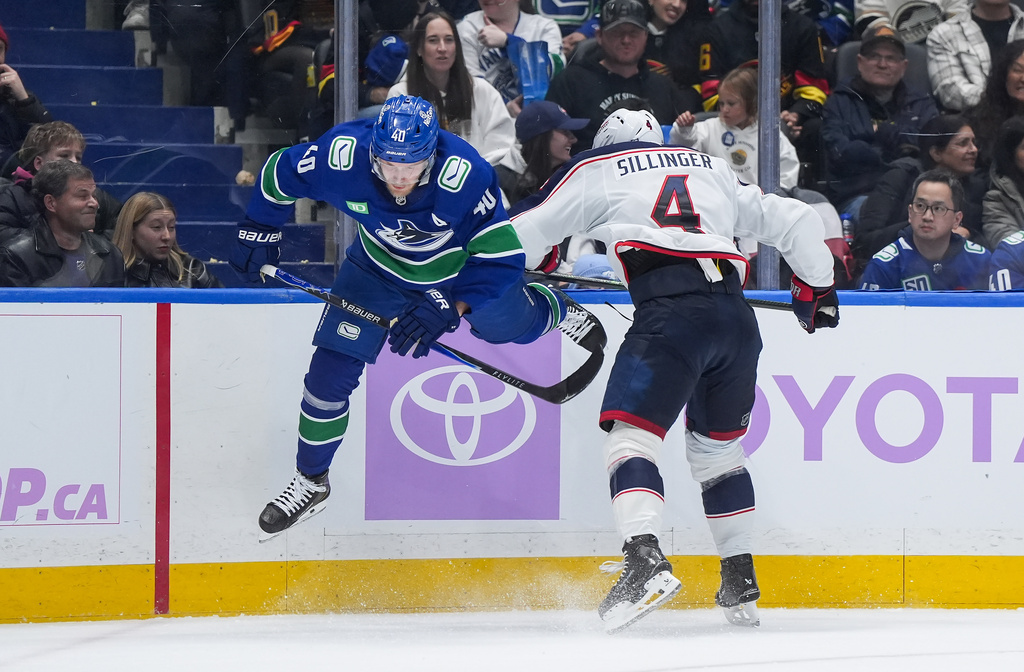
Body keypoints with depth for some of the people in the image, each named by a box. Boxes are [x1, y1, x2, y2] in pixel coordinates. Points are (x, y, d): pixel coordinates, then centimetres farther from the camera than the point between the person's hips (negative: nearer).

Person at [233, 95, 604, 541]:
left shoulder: (466, 175, -40)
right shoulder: (344, 156, -33)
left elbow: (501, 258, -32)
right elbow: (279, 173, -12)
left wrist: (447, 305, -40)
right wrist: (258, 232, -3)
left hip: (459, 263, -2)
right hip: (379, 266, 2)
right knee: (331, 370, -5)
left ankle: (557, 311, 42)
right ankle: (310, 481, 16)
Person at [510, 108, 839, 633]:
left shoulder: (595, 170, 19)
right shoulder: (713, 170, 32)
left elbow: (523, 236, 18)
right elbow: (796, 221, 31)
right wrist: (816, 288, 45)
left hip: (671, 313, -5)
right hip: (737, 316, 5)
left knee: (630, 433, -8)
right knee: (718, 447, 21)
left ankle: (645, 561, -32)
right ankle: (741, 588, 21)